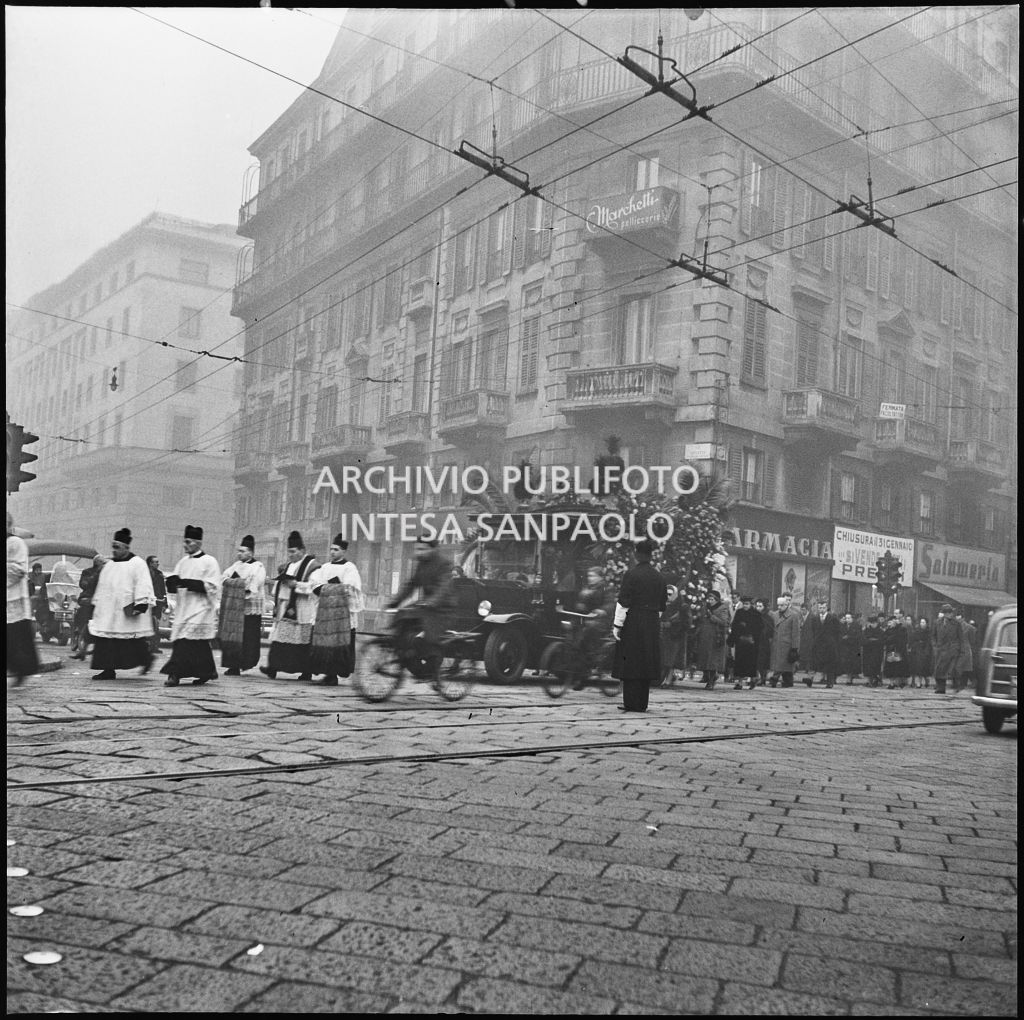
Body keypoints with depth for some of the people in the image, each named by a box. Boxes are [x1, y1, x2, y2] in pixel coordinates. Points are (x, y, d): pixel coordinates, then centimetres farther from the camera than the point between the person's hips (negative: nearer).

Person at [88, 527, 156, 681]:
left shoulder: (138, 564, -6)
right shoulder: (109, 565, 16)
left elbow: (143, 587, -12)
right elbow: (102, 587, 22)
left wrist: (140, 606, -19)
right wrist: (96, 604, 19)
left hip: (128, 610, -6)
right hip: (108, 610, 6)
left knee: (135, 643, -2)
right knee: (107, 641, -1)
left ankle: (146, 659, 22)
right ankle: (108, 670, 2)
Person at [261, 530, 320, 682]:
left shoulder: (311, 565, -5)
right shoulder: (288, 566, 19)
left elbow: (315, 586, -15)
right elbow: (280, 584, 28)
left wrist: (295, 584, -19)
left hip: (301, 611, -7)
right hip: (285, 607, 7)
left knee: (302, 641, -3)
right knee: (278, 640, 0)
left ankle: (306, 672, 5)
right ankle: (273, 667, -1)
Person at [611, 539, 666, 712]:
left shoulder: (631, 574, -9)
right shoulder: (659, 577, 9)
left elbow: (623, 602, -12)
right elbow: (661, 606, 13)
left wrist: (617, 624, -8)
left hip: (632, 624, -5)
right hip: (652, 625, 6)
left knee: (630, 663, 0)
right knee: (646, 663, 10)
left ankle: (631, 703, -1)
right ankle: (642, 703, 13)